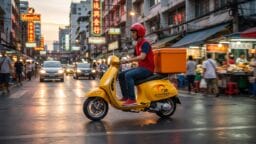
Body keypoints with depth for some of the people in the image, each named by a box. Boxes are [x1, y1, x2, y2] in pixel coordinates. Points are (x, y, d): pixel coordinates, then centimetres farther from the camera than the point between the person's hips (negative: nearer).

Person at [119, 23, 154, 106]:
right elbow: (134, 57, 24)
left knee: (128, 75, -29)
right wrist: (124, 61, 8)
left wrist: (127, 60, -27)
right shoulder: (137, 45, 17)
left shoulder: (145, 43, -13)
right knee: (121, 75, 3)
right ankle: (125, 96, 2)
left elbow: (142, 57, -26)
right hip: (141, 67, 10)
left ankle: (132, 99, -29)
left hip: (147, 68, -10)